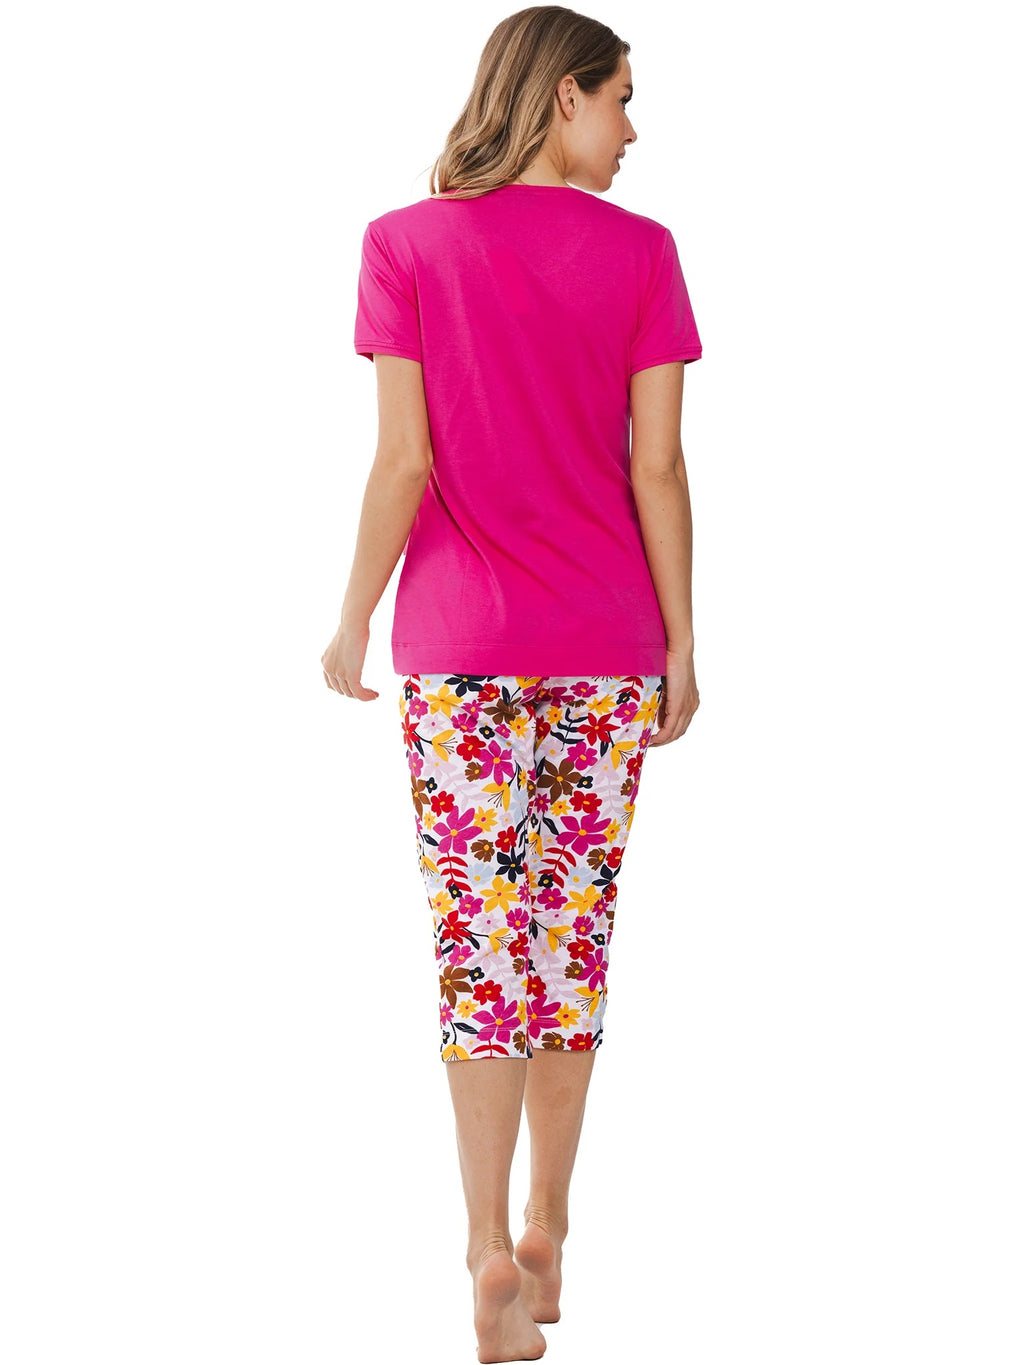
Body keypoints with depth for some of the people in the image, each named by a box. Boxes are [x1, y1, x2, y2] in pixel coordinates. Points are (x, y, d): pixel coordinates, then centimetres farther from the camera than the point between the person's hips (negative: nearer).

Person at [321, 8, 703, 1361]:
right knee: (575, 939, 12)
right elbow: (658, 468, -4)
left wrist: (353, 625, 3)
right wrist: (681, 648, 3)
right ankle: (546, 1236, 22)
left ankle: (493, 1251, -10)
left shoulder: (407, 247, -4)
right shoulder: (639, 252, -3)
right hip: (608, 650, 1)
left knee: (482, 943, 1)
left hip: (461, 650, -1)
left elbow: (404, 461, -7)